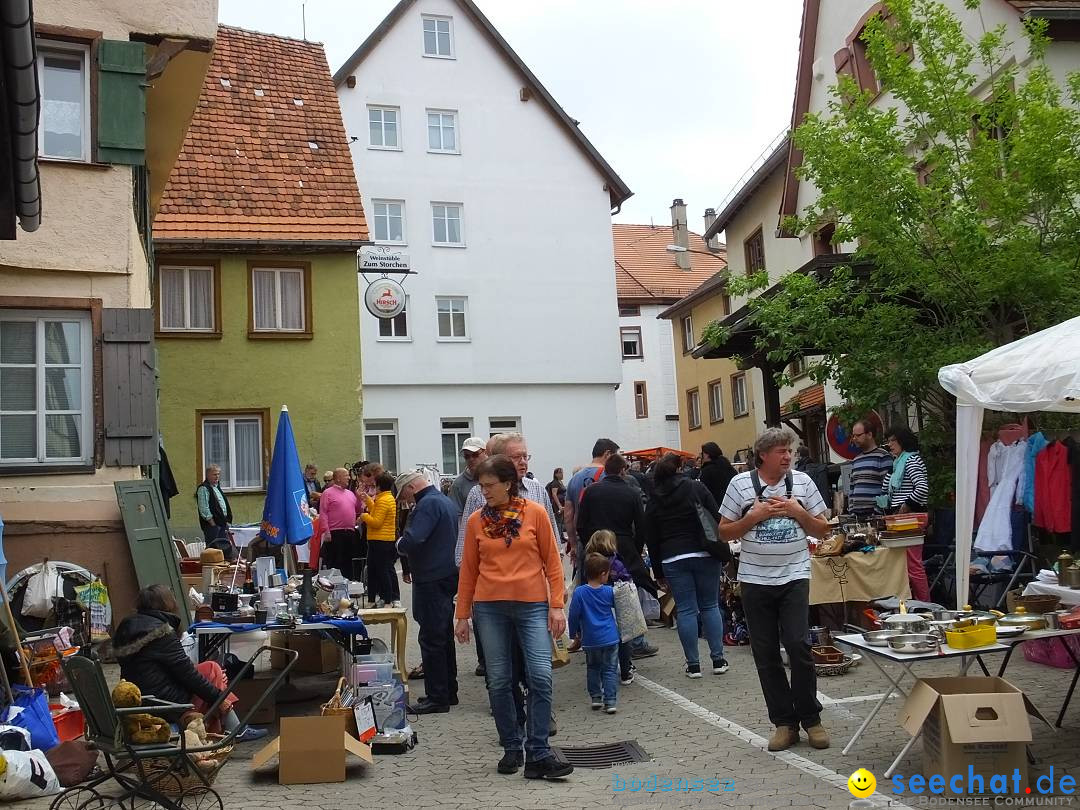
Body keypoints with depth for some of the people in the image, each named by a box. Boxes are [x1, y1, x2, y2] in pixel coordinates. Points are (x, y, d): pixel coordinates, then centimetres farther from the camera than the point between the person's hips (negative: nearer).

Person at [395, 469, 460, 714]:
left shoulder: (428, 504, -16)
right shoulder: (446, 501, 15)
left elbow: (412, 540, -28)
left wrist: (399, 544, -6)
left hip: (431, 581, -10)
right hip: (449, 576, 10)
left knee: (431, 639, -4)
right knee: (444, 636, 16)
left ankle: (437, 698, 1)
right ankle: (448, 692, 24)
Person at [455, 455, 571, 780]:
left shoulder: (536, 513, -2)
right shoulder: (476, 521, 4)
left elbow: (552, 562, 1)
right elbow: (468, 570, 9)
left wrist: (557, 605, -4)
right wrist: (463, 615, 9)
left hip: (532, 606, -2)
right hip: (489, 607, 2)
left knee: (541, 677, -9)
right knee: (498, 681, 7)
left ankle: (537, 755, -1)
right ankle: (511, 748, 22)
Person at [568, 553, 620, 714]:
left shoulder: (579, 592, -11)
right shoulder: (609, 591, -6)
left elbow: (574, 615, -6)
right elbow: (617, 606, 14)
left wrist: (574, 632, 8)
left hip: (590, 640, 0)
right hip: (610, 638, 0)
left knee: (592, 668, 19)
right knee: (610, 669, 5)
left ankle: (595, 697, 19)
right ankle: (610, 701, -1)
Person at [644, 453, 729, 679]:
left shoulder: (654, 501, 6)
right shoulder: (697, 489, 3)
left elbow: (651, 539, 7)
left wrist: (659, 573, 12)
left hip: (672, 559, 0)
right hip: (705, 555, 0)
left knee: (686, 610, 4)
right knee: (710, 606, 10)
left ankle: (693, 664, 6)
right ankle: (718, 659, 11)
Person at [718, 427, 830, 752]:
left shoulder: (802, 482, 2)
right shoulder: (740, 484, -1)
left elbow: (822, 530, 7)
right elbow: (725, 532, 2)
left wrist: (797, 512, -10)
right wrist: (755, 516, -12)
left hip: (794, 576, 0)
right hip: (755, 579, 1)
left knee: (798, 645, -9)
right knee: (765, 654, 5)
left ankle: (810, 718, 10)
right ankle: (784, 721, 18)